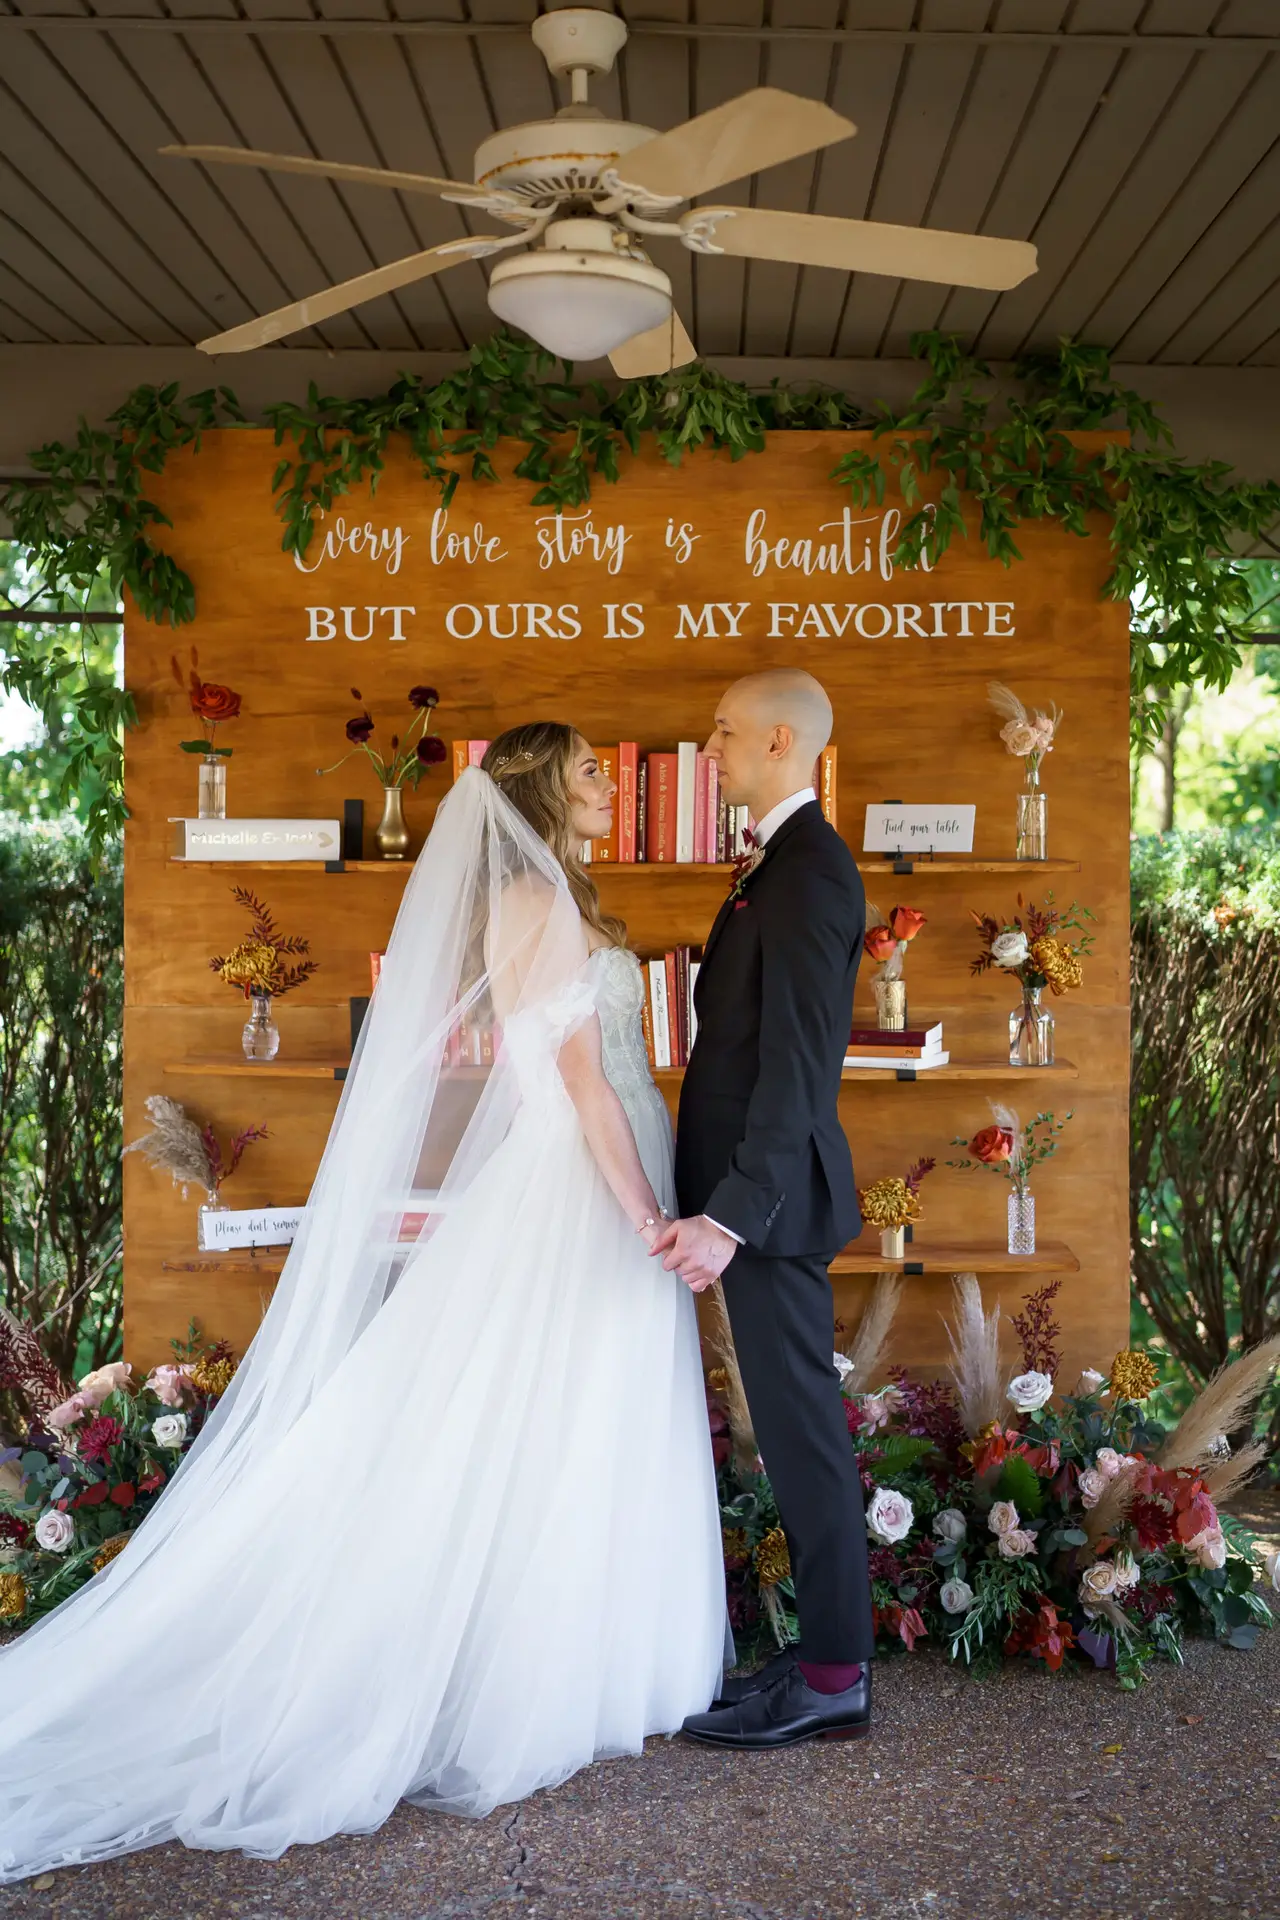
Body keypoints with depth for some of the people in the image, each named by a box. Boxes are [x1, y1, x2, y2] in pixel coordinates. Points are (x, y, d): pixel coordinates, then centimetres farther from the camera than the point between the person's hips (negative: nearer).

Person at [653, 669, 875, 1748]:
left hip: (771, 1194, -10)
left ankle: (832, 1678, 11)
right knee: (798, 1426, 14)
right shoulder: (788, 861, 15)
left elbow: (799, 1063, -23)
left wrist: (735, 1212, -27)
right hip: (758, 1190, 10)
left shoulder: (809, 870, -16)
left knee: (801, 1428, -1)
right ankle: (832, 1657, 25)